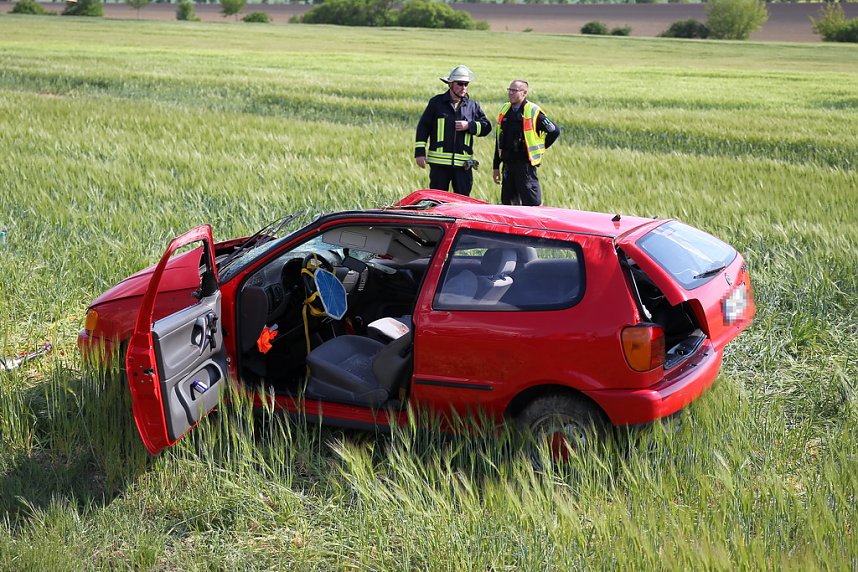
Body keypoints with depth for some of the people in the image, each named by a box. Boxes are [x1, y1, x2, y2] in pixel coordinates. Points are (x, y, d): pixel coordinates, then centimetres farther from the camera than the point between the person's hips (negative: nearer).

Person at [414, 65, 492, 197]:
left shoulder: (472, 106, 11)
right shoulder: (436, 102, 5)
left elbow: (486, 126, 12)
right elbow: (423, 127, 4)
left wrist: (469, 126, -6)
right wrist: (420, 152, -3)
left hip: (463, 164, 2)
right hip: (439, 162, -2)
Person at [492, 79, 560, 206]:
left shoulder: (533, 112, -9)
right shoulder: (504, 111, 10)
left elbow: (555, 131, -2)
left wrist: (539, 148, 4)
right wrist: (495, 166, 15)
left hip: (526, 165, -6)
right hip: (508, 165, 6)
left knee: (531, 204, -8)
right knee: (508, 203, 11)